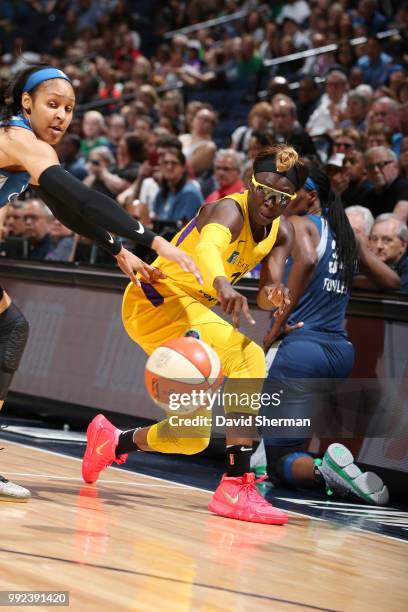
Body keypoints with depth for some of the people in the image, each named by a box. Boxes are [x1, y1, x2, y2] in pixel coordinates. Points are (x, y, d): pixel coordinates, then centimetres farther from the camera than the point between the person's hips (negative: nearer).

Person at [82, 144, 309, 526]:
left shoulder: (282, 233, 2)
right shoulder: (229, 211, -22)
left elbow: (266, 297, -9)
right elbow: (207, 249, -46)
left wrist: (272, 295, -33)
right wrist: (222, 284, -67)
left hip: (189, 309, 9)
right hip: (159, 299, -9)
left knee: (192, 437, 11)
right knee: (248, 358, -31)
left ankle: (112, 441, 37)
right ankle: (236, 485, -32)